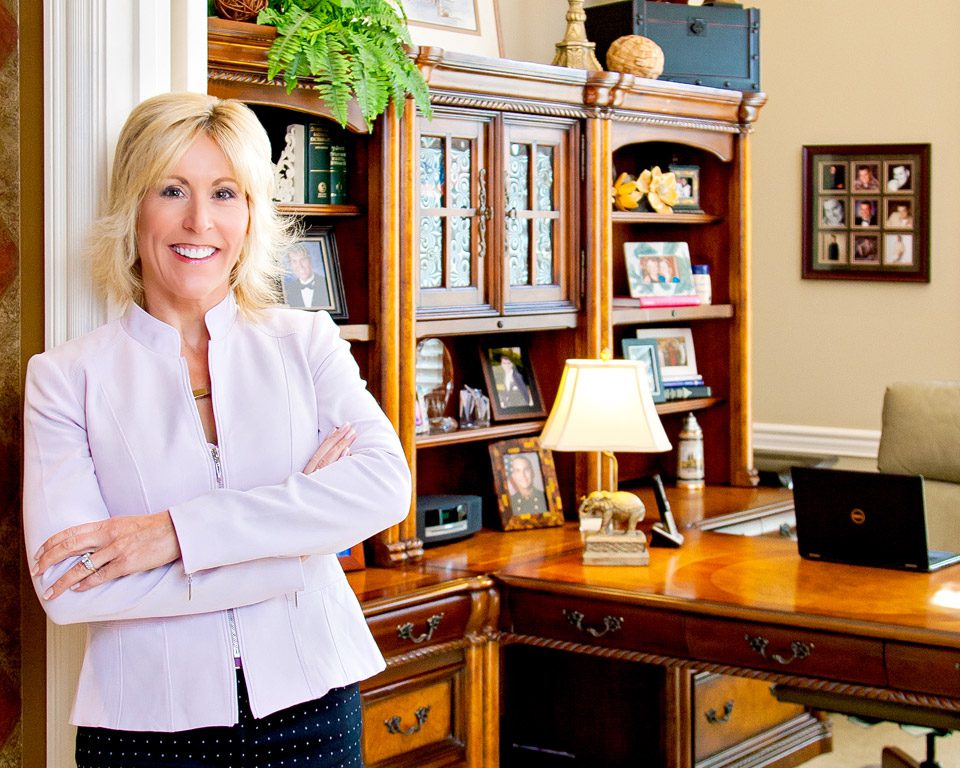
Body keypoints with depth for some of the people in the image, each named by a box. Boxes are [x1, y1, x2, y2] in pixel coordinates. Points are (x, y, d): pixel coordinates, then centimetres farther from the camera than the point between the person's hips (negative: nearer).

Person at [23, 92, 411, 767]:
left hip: (311, 709, 2)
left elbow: (387, 483, -12)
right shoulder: (67, 375, -3)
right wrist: (296, 522, -15)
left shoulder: (307, 343, 3)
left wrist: (178, 530, -19)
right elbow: (66, 589, -14)